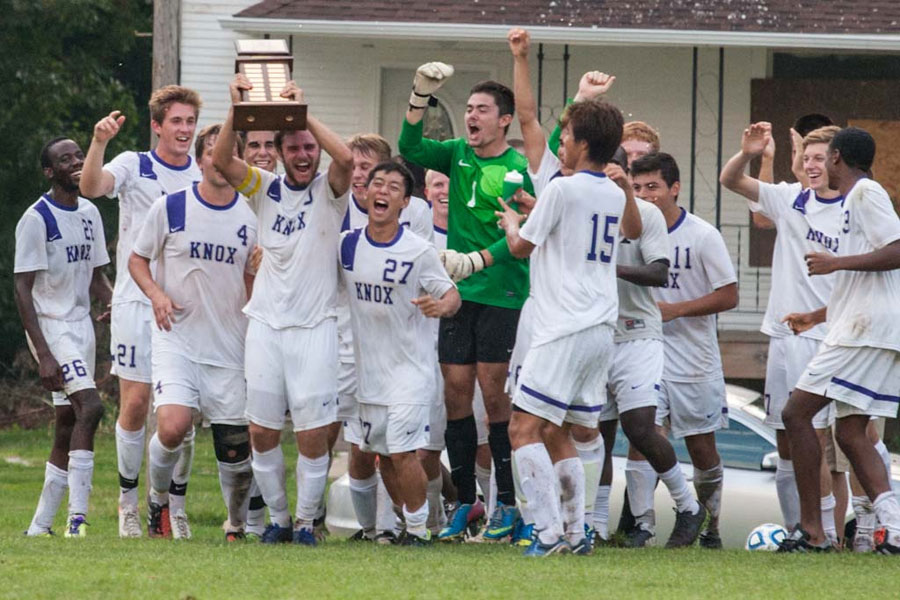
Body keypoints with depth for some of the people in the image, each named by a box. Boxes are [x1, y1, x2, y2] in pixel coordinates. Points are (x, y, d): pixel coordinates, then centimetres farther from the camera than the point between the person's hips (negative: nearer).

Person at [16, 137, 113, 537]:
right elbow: (23, 289, -15)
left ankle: (40, 526, 11)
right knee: (89, 406, -22)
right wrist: (43, 353, -22)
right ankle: (77, 517, -24)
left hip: (81, 324, 8)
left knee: (67, 428, 6)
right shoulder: (36, 219, -12)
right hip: (50, 327, -8)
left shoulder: (89, 214, 12)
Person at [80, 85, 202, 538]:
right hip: (137, 302, -3)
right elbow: (91, 187, -21)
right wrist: (98, 143, -37)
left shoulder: (203, 178, 8)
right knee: (135, 404, -4)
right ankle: (128, 503, 9)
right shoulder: (134, 166, -1)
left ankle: (175, 507, 9)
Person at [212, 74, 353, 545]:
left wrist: (303, 113, -19)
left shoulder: (328, 192, 0)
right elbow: (220, 160, -7)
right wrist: (236, 111, -19)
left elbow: (345, 159, -22)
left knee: (313, 434, -5)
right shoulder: (266, 189, 7)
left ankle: (306, 520, 10)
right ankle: (278, 518, 19)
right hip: (266, 325, 3)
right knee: (262, 432, 4)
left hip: (315, 327, -3)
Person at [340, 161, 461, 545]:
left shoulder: (418, 251, -10)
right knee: (382, 453, 9)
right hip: (369, 366, 5)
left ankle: (418, 528, 2)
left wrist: (441, 306, -27)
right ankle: (406, 522, 25)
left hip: (410, 366, -5)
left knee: (402, 451, -12)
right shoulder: (346, 245, 1)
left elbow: (452, 295, -4)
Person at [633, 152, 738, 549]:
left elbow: (728, 296, -7)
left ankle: (709, 525, 24)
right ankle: (641, 522, -15)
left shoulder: (702, 236, -7)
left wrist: (674, 310, -16)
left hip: (694, 357, -2)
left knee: (702, 449, 7)